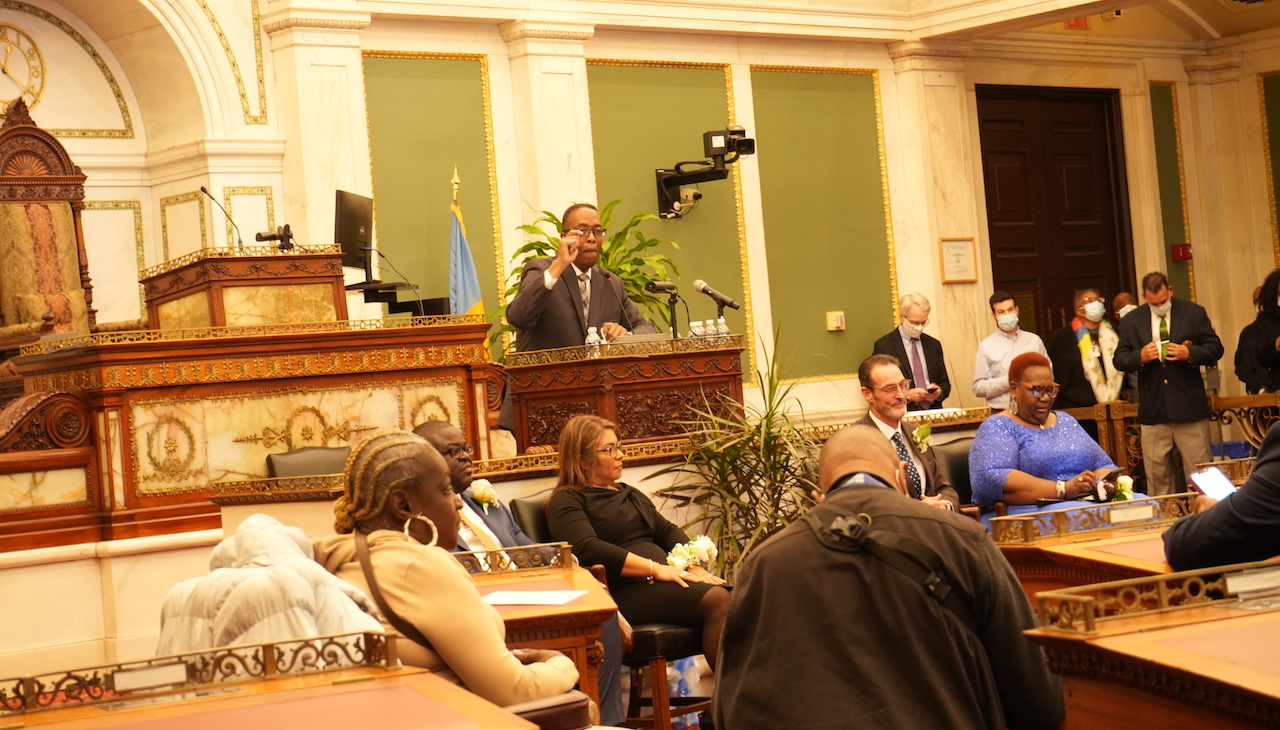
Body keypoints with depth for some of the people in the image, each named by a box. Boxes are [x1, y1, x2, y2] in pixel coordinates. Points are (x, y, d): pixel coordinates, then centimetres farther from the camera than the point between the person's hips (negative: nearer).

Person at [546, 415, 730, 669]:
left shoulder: (631, 494, 30)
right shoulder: (566, 502, 5)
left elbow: (668, 531, 20)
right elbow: (588, 550, -13)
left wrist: (695, 566, -1)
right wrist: (655, 569, -18)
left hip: (661, 580, 7)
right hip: (623, 590, -7)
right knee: (717, 600, -29)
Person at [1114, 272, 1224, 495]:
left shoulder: (1194, 313, 3)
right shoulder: (1130, 322, 6)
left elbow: (1215, 348, 3)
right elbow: (1119, 360, 6)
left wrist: (1190, 353, -15)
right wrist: (1139, 357, -14)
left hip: (1189, 407, -1)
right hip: (1152, 409, 1)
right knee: (1156, 475, 6)